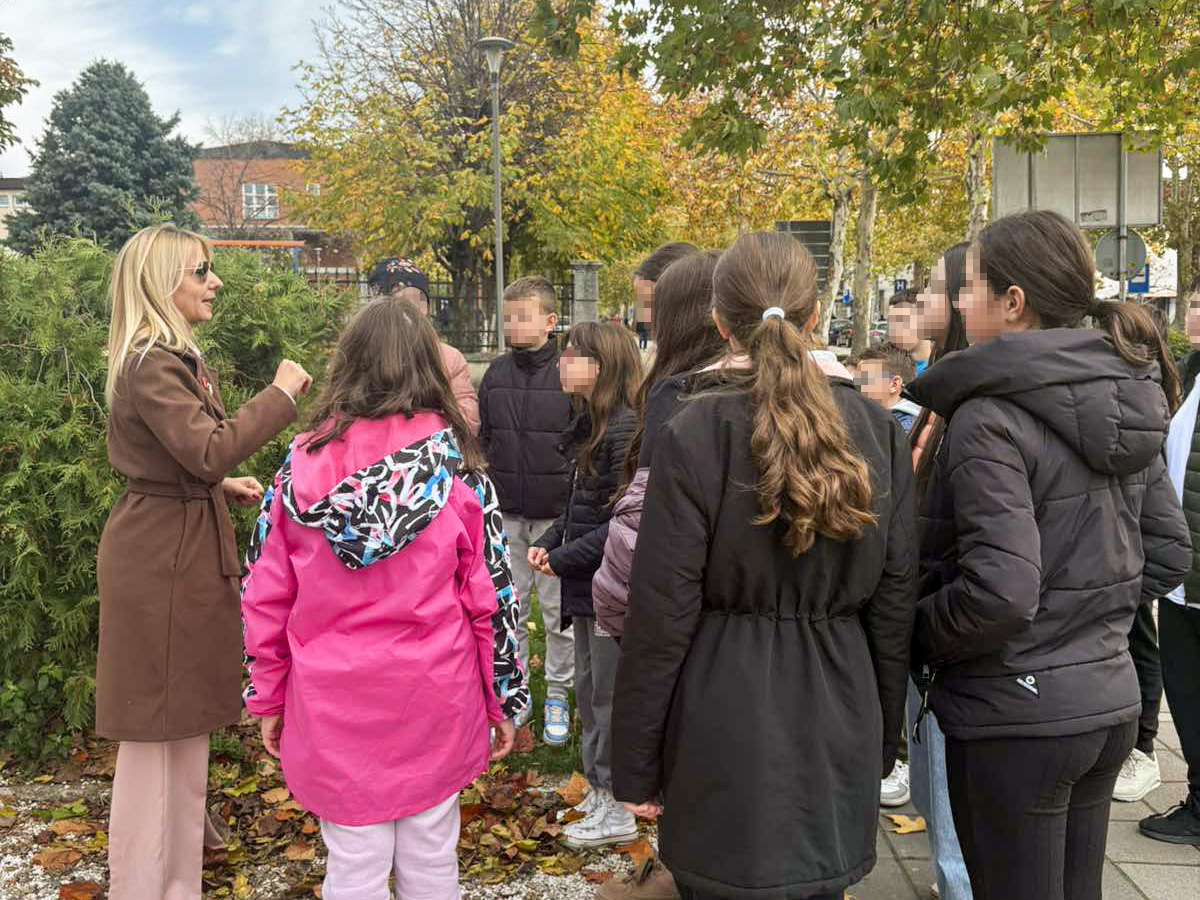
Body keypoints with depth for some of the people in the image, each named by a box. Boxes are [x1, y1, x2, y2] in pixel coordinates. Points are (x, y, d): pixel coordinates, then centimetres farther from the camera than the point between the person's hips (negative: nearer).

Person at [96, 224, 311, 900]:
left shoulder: (176, 357, 15)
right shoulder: (153, 363, -18)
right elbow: (207, 450, -29)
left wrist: (223, 486, 9)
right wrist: (280, 395, -21)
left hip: (181, 551, 10)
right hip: (161, 560, -10)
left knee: (185, 722, 17)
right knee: (157, 727, 0)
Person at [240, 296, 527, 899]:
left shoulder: (305, 461, -3)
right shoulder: (454, 459, -6)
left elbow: (265, 594, 0)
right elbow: (489, 593, -5)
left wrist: (268, 697, 11)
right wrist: (503, 697, 6)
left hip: (333, 704, 1)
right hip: (433, 700, 0)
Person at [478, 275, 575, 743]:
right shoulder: (497, 373, 4)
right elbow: (482, 440, 12)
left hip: (556, 515, -4)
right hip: (505, 515, 4)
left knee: (559, 612, 9)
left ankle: (558, 696, 24)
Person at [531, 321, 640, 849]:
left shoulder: (625, 431, -20)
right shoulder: (591, 425, 11)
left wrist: (564, 558, -17)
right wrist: (548, 542, 2)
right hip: (587, 586, 9)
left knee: (609, 696, 3)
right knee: (588, 688, 18)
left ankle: (615, 811, 17)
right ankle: (598, 791, 33)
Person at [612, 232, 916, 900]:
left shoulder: (694, 435, -13)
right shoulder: (879, 433, -1)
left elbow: (662, 616, -12)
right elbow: (893, 604, 4)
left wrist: (635, 765, -2)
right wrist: (882, 739, 15)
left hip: (726, 736, -3)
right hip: (839, 738, 4)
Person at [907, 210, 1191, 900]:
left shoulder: (991, 417, -20)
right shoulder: (1128, 404, 5)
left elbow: (1000, 594, -26)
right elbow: (1169, 553, 11)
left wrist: (918, 636, -10)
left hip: (1017, 718, -8)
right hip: (1111, 700, 8)